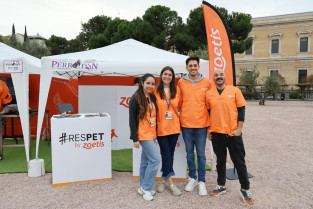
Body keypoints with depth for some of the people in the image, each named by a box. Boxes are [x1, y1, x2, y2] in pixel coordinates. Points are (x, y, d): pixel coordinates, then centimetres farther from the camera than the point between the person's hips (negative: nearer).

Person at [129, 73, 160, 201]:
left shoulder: (153, 98, 11)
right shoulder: (136, 98, -9)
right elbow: (132, 120, -11)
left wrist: (156, 135, 17)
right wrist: (135, 138, -14)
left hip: (152, 134, 7)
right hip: (143, 134, -7)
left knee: (145, 161, 14)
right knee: (155, 159, -9)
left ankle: (143, 188, 27)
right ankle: (146, 188, 6)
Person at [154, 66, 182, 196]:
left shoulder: (176, 90, 4)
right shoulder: (156, 91, -3)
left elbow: (179, 106, 12)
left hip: (174, 127, 3)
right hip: (161, 128, -3)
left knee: (170, 154, 10)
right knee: (166, 155, 0)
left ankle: (165, 179, 27)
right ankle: (170, 183, 11)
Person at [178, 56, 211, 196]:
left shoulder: (207, 83, 0)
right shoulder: (181, 82, 2)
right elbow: (179, 102, 10)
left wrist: (209, 120, 6)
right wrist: (179, 119, 7)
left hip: (201, 123, -1)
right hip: (186, 123, 1)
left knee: (201, 154, 4)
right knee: (190, 153, 13)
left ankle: (201, 181, 20)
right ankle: (192, 178, 30)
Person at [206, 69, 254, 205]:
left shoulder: (235, 90, -1)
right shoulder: (209, 94, 4)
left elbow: (241, 109, 0)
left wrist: (239, 128, -7)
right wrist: (208, 130, 7)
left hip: (233, 133, -2)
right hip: (216, 133, 2)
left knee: (239, 162, 6)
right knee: (220, 161, 14)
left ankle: (245, 190, 22)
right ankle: (221, 186, 30)